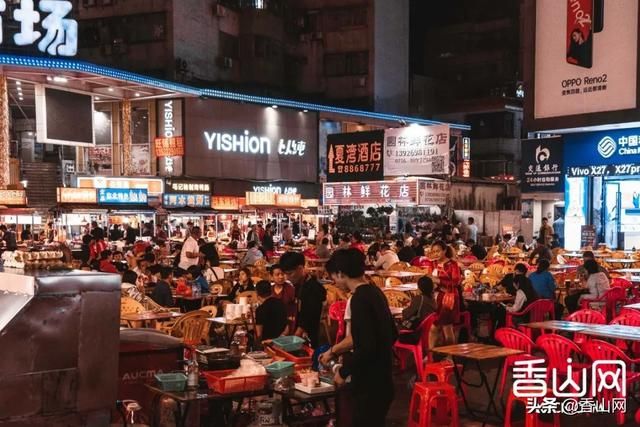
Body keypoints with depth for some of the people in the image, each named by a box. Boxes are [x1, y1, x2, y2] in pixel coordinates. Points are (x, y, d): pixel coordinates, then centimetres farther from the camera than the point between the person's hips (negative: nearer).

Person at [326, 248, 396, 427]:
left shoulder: (360, 299, -19)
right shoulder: (375, 292, 8)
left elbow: (367, 347, -25)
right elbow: (392, 334, 18)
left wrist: (344, 371, -11)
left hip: (370, 384, -9)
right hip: (381, 379, 9)